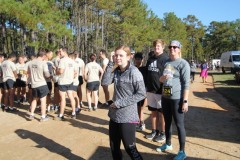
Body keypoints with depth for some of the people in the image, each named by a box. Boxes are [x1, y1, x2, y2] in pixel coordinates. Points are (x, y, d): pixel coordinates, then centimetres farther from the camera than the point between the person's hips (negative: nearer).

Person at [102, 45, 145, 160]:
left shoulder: (134, 72, -15)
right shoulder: (116, 70, 6)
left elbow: (141, 94, -19)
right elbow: (105, 82, -7)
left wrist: (120, 103, -18)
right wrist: (110, 64, -11)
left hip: (128, 117, -7)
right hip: (114, 115, 7)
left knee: (130, 148, 5)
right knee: (114, 147, 18)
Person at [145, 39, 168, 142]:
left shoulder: (166, 59, -10)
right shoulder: (150, 59, 12)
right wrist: (146, 86, 13)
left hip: (161, 90, -6)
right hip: (150, 90, 6)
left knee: (162, 112, 6)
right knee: (153, 111, 14)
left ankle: (163, 133, 19)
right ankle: (154, 131, 28)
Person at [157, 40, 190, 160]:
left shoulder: (183, 63, -8)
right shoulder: (166, 62, 11)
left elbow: (186, 84, -12)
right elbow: (161, 79, 18)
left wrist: (185, 101, -17)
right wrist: (162, 78, -6)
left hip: (177, 99, -6)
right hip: (165, 97, 7)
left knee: (179, 124, 1)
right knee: (167, 122, 18)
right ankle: (168, 144, 35)